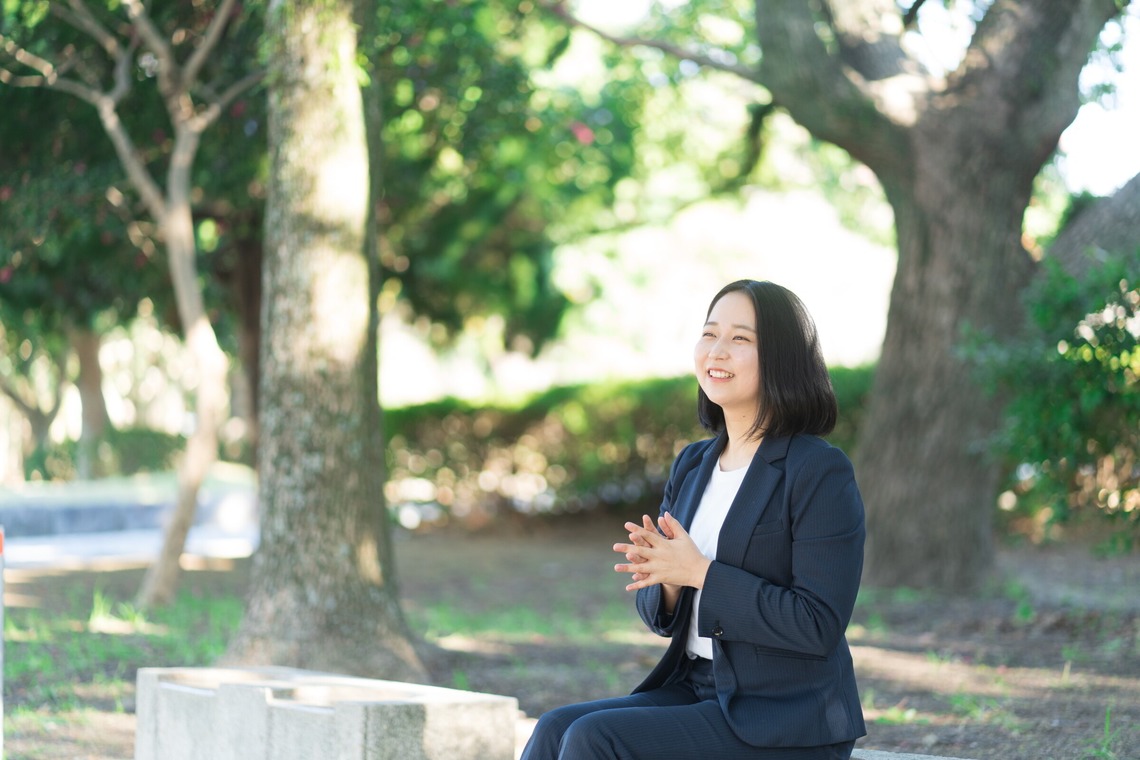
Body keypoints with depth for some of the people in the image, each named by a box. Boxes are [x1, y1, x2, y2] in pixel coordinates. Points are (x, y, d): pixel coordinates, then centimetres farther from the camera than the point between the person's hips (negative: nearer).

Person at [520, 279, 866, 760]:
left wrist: (701, 573, -19)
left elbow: (819, 626, -18)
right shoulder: (692, 465, 12)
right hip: (697, 691, 7)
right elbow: (660, 615, 16)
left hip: (784, 720, -7)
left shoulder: (821, 472, -12)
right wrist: (664, 574, -8)